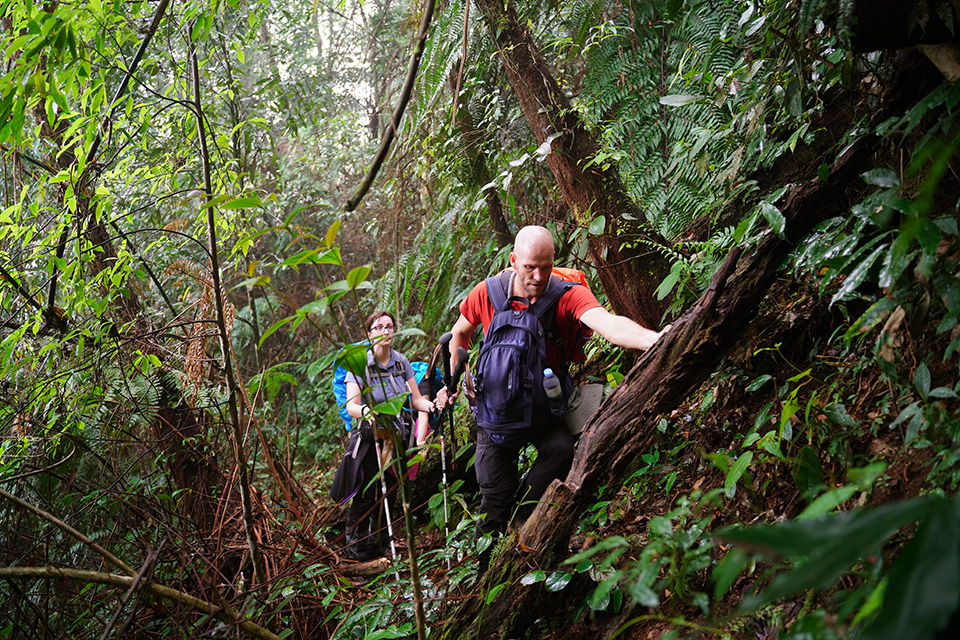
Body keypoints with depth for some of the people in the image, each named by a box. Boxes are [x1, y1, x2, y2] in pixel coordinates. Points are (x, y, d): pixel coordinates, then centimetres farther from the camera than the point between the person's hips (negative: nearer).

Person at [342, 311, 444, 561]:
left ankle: (376, 543, 26)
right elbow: (351, 405, -19)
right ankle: (355, 545, 9)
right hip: (371, 437, -4)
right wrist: (365, 411, -41)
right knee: (367, 495, -8)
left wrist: (432, 405, -17)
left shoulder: (401, 361, 4)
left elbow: (416, 399, 4)